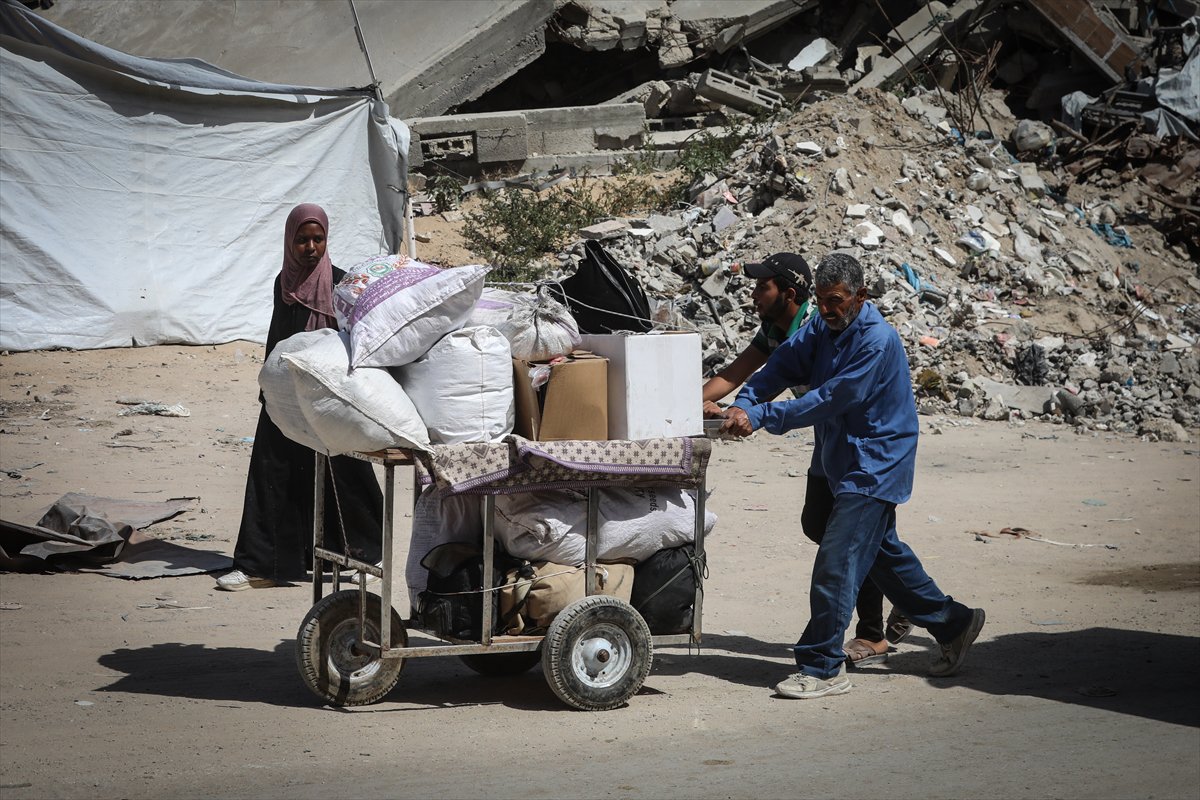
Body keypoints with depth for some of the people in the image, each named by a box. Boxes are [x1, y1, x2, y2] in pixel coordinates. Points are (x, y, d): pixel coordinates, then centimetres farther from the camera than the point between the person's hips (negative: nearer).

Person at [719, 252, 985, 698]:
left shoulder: (878, 341, -22)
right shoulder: (823, 327, 5)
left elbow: (828, 401, -25)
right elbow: (783, 364, -4)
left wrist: (761, 418, -26)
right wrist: (744, 404, -23)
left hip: (874, 465, -10)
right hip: (846, 463, 10)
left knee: (836, 562, -13)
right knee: (883, 552, 20)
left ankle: (823, 669, -8)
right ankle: (952, 623, 36)